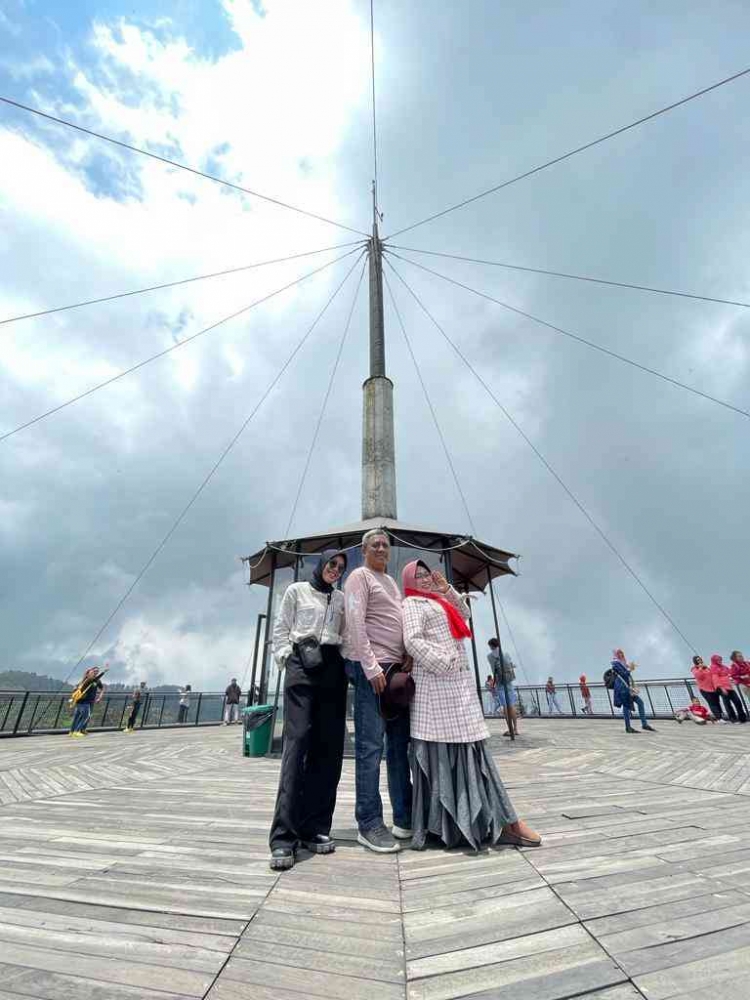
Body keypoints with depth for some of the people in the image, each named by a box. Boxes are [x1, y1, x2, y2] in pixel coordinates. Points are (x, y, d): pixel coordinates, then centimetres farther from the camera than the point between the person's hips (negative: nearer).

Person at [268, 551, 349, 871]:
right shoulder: (296, 590, 9)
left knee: (329, 747, 0)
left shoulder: (341, 599, 18)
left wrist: (347, 662, 3)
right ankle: (284, 835, -9)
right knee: (298, 741, -12)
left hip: (333, 669, 4)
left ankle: (315, 828, 9)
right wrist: (286, 658, -4)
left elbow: (346, 636, 17)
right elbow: (280, 629, 7)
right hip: (301, 665, -4)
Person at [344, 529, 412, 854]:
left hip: (396, 668, 8)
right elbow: (356, 623, -13)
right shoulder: (359, 576, -4)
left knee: (400, 744, 12)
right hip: (371, 668, -8)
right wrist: (371, 667, -18)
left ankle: (405, 819, 22)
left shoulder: (391, 581, 21)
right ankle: (369, 825, 9)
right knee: (370, 746, -2)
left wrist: (408, 657, 5)